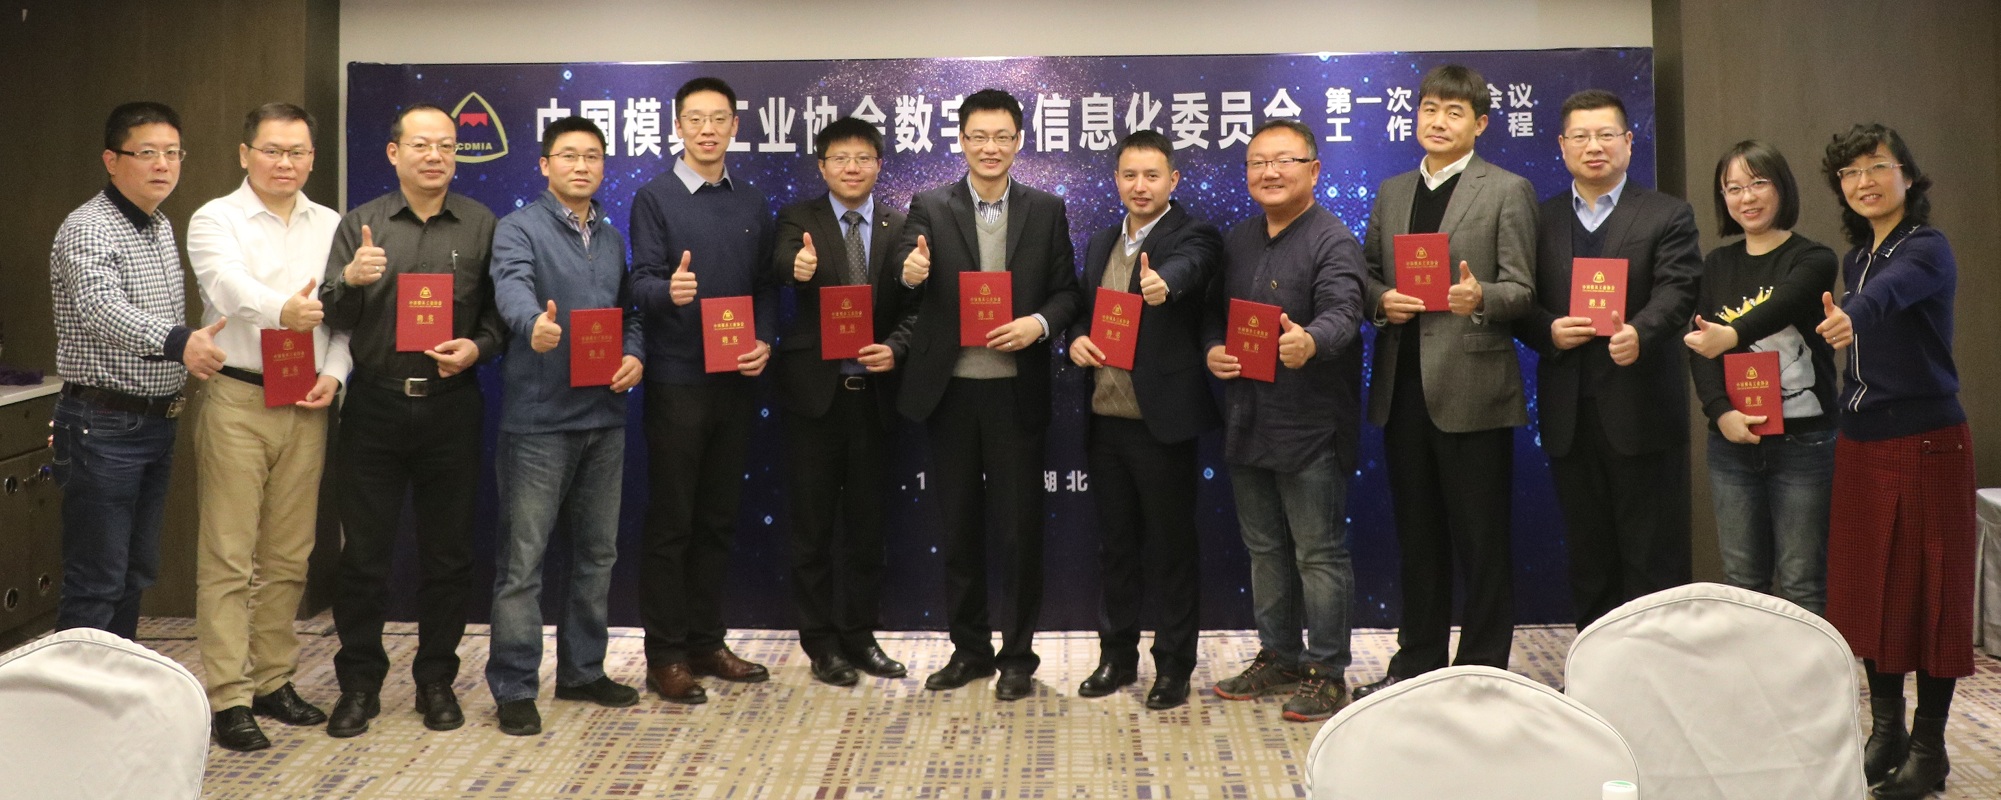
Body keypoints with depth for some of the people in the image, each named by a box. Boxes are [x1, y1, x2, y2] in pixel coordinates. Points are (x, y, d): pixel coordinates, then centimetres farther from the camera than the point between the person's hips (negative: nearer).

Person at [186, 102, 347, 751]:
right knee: (228, 557, -3)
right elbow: (229, 285, -21)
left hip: (307, 406, 4)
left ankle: (273, 680, 22)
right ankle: (228, 698, 2)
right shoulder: (216, 219, -1)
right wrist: (283, 310, -41)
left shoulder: (331, 226, 13)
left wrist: (334, 374, -5)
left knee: (289, 556, 10)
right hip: (237, 400, -4)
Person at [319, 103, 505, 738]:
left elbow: (501, 311, 7)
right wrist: (350, 279, -19)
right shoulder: (360, 224, 8)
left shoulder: (481, 225, 7)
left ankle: (436, 680, 20)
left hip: (451, 405, 0)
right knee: (363, 552, 3)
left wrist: (478, 347, -12)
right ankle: (359, 684, 16)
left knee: (448, 553, 6)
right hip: (374, 405, 0)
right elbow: (331, 316, 1)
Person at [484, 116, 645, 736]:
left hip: (604, 414, 7)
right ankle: (514, 688, 6)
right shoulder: (519, 229, -6)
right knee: (522, 558, -3)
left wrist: (635, 356, -3)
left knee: (597, 552, 14)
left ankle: (583, 671, 27)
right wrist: (535, 324, -47)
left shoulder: (613, 240, 15)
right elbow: (512, 287, -25)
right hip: (539, 417, -7)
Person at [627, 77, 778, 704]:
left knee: (718, 519, 11)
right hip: (676, 382, -5)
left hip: (736, 381, 5)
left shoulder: (752, 204, 11)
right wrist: (669, 292, -34)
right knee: (671, 521, 1)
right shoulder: (654, 198, -3)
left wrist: (764, 341, -6)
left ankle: (706, 642, 22)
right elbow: (642, 282, -12)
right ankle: (665, 654, 8)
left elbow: (765, 287, 12)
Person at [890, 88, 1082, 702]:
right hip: (950, 391, 1)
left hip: (1015, 391, -1)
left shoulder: (1047, 211, 4)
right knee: (959, 526, 11)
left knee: (1020, 528, 3)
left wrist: (1038, 323, -16)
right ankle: (969, 649, 25)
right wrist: (910, 273, -31)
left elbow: (1066, 291, 3)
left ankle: (1017, 656, 17)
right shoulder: (930, 208, 3)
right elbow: (906, 273, -8)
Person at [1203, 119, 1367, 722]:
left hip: (1310, 426, -7)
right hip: (1246, 423, 8)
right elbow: (1214, 312, 19)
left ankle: (1327, 672, 11)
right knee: (1264, 548, 17)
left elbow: (1342, 313, -25)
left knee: (1319, 553, 1)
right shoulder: (1237, 240, 14)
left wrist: (1310, 342, -46)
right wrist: (1211, 350, -2)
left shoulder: (1332, 241, -10)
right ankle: (1278, 658, 30)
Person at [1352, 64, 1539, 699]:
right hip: (1402, 387, 5)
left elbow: (1521, 290, -5)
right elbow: (1367, 273, 17)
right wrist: (1381, 301, -5)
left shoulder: (1507, 191, -1)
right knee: (1416, 534, 14)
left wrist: (1479, 297, -26)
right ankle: (1417, 662, 26)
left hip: (1472, 389, -5)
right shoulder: (1391, 193, 15)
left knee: (1481, 539, 2)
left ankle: (1483, 671, 13)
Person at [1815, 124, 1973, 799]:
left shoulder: (1927, 250, -10)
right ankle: (1885, 731, 24)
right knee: (1869, 585, 11)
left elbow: (1889, 292, -35)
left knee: (1927, 586, 0)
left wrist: (1850, 317, -53)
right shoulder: (1855, 260, 11)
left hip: (1925, 441, -7)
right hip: (1861, 441, 7)